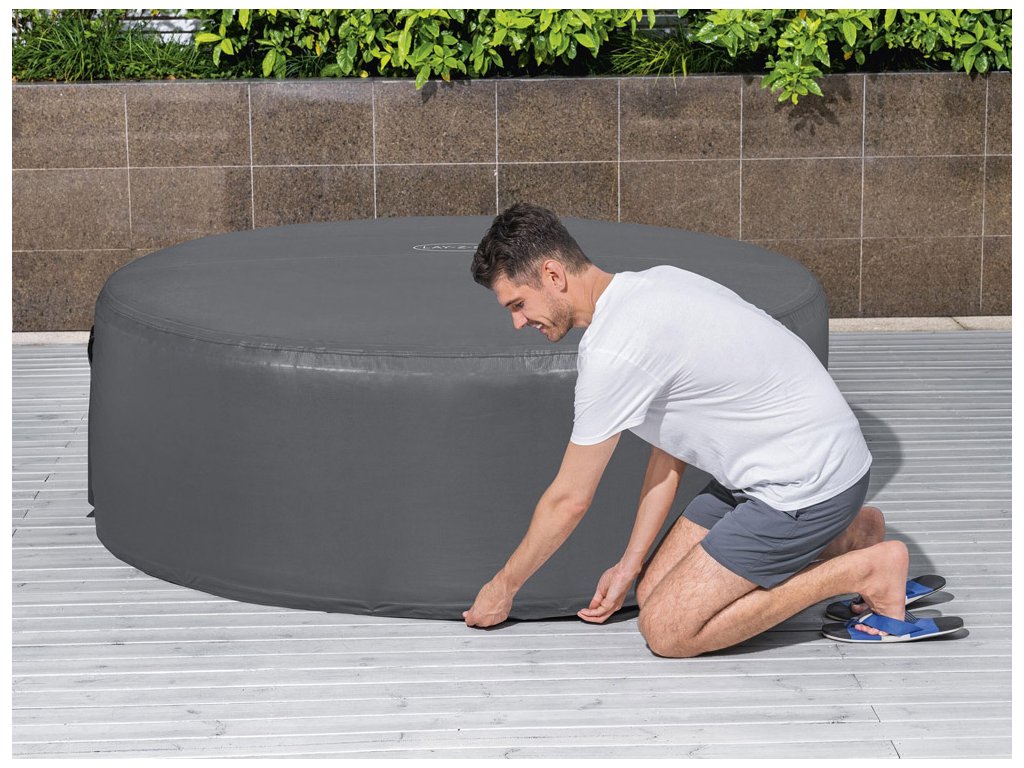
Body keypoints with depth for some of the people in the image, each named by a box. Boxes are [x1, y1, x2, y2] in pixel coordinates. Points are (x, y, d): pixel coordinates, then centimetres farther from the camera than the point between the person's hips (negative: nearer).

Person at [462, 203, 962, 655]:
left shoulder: (613, 349, -21)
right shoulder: (651, 284, 8)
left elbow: (568, 501, -11)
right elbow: (670, 452, 15)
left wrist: (503, 587, 5)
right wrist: (631, 564, 17)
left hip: (807, 483, -10)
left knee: (667, 629, -10)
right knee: (654, 592, 10)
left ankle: (865, 569, -4)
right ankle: (847, 534, 16)